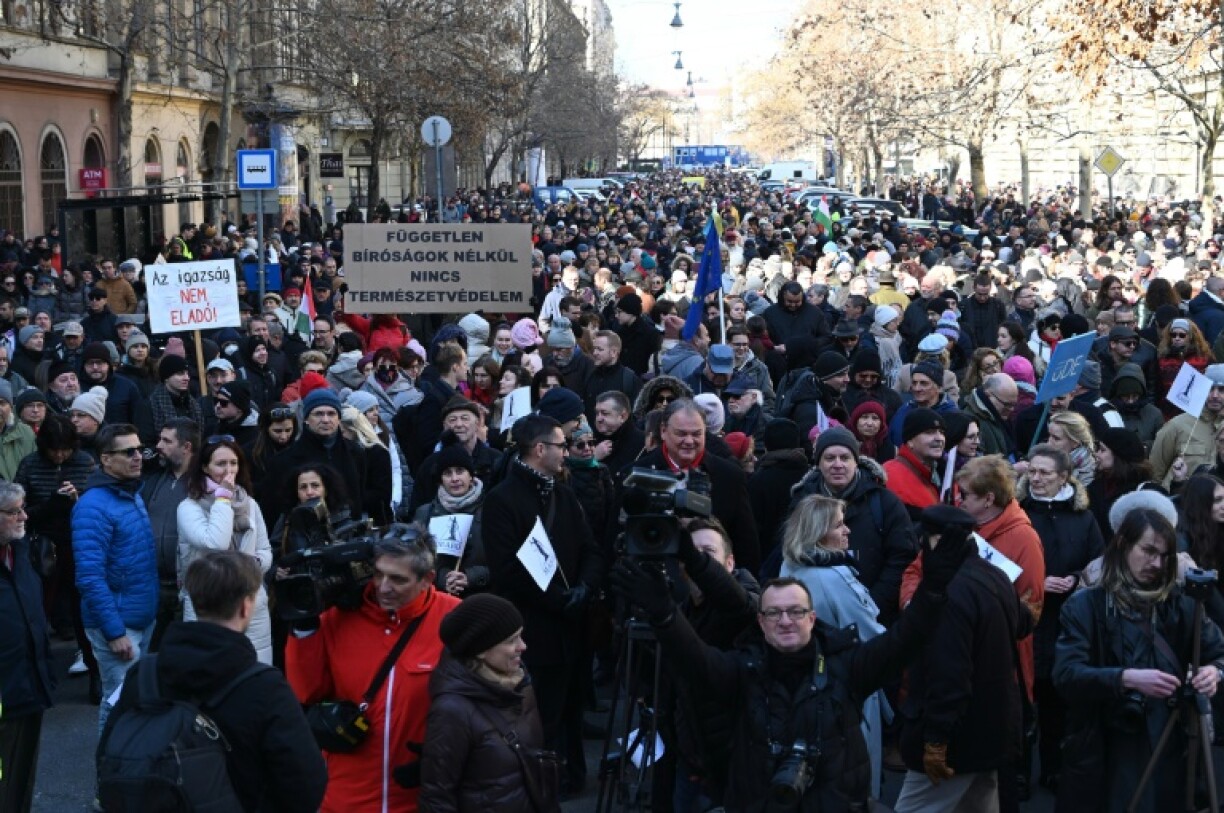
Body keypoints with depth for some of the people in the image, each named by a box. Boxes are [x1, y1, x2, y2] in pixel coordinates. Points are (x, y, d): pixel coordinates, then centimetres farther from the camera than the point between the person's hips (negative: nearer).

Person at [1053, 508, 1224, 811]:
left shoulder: (1180, 605, 6)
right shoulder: (1085, 606, -5)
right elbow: (1065, 674, -15)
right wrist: (1127, 678, -30)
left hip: (1168, 750, 3)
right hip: (1101, 756, -3)